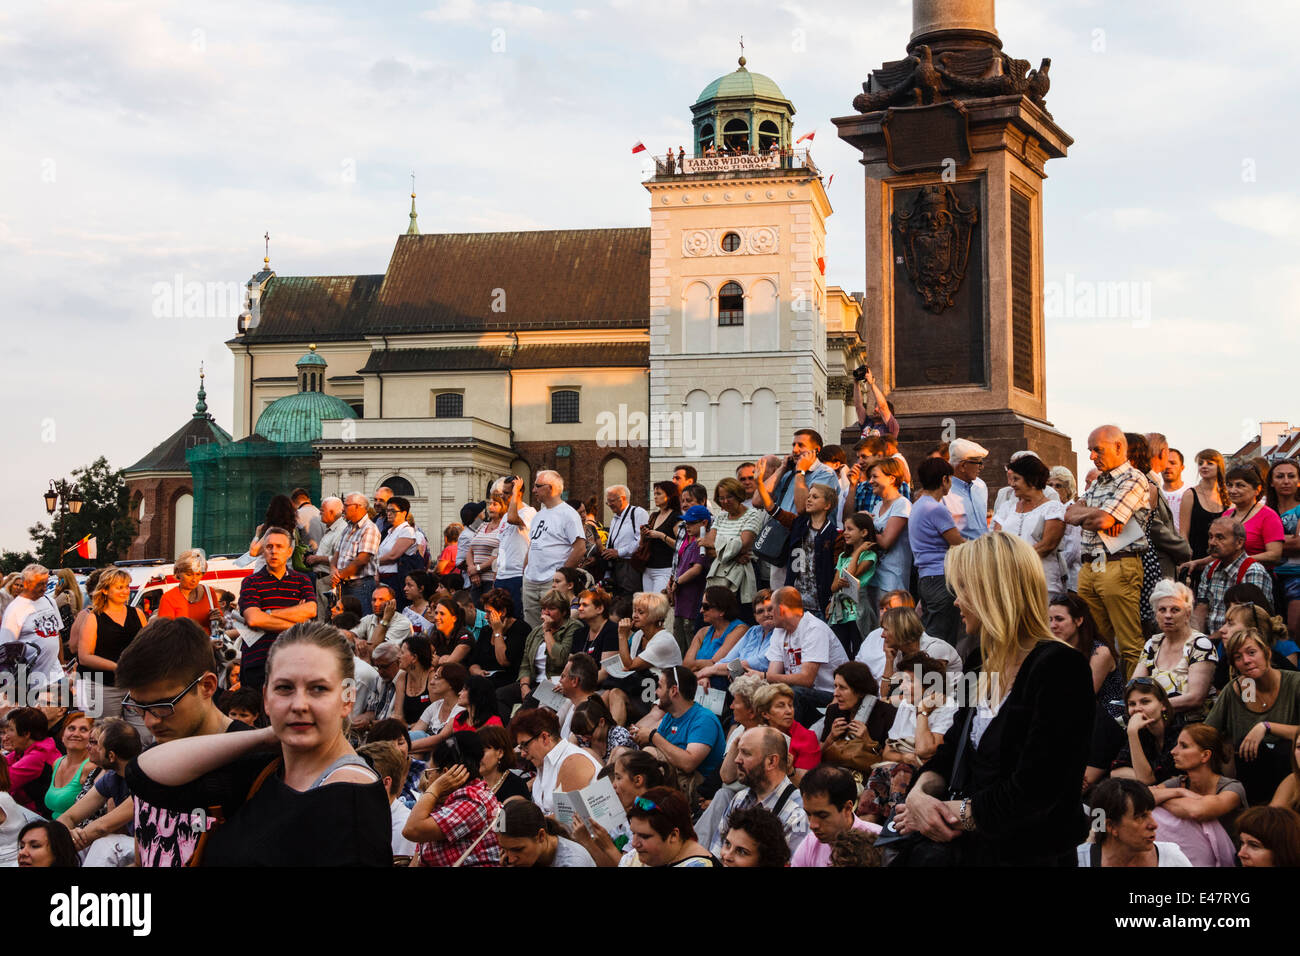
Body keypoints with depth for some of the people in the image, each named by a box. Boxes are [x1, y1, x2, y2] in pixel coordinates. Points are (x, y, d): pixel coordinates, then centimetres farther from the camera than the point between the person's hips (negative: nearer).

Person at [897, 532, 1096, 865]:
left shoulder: (1060, 668, -14)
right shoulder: (984, 667, 13)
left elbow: (1032, 793, -20)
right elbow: (950, 754, 13)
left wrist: (956, 814, -12)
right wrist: (920, 793, -8)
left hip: (1030, 855, -7)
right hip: (969, 850, 7)